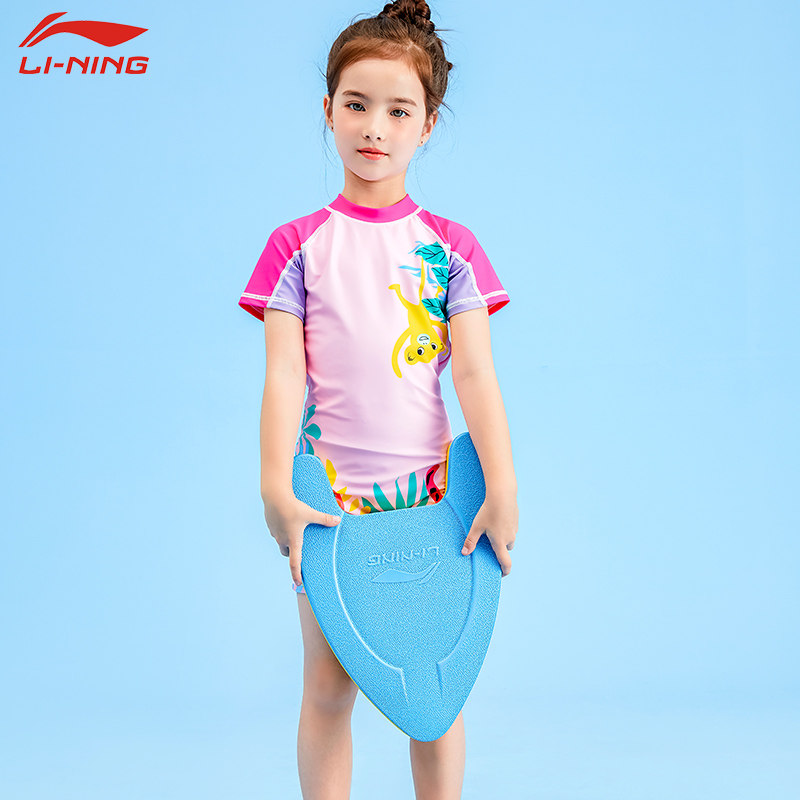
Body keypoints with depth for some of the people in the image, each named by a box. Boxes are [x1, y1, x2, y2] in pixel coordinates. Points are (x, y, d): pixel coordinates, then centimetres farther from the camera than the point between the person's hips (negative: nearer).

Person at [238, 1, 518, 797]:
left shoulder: (450, 247, 4)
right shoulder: (297, 244, 2)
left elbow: (475, 375, -2)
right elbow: (283, 374, -5)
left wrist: (502, 488, -11)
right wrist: (275, 488, -16)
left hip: (430, 490, 1)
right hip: (329, 491, 0)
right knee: (328, 687, 6)